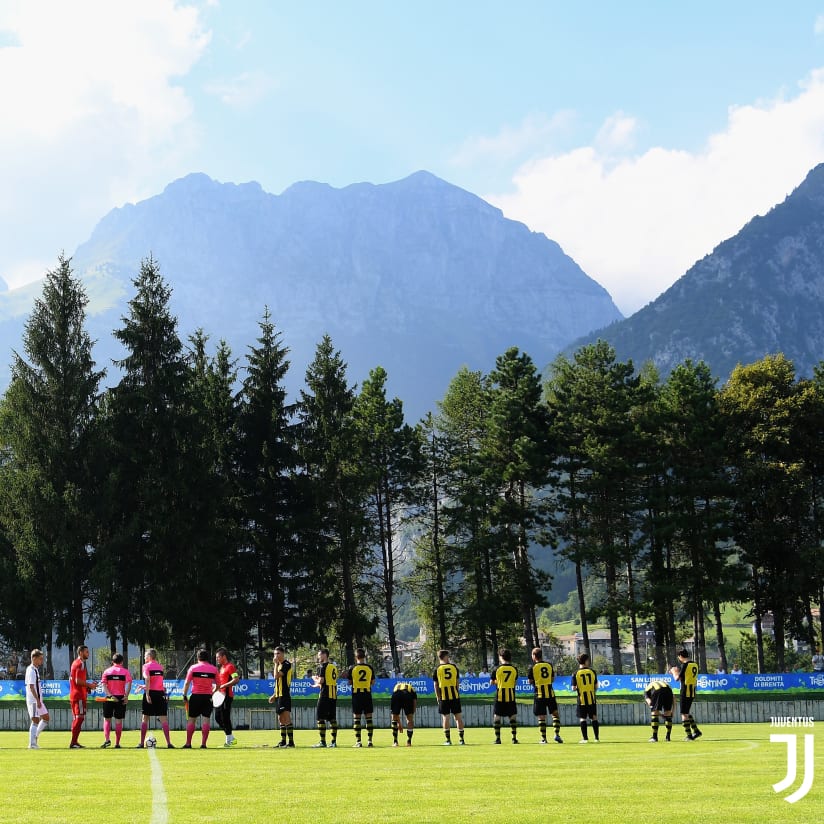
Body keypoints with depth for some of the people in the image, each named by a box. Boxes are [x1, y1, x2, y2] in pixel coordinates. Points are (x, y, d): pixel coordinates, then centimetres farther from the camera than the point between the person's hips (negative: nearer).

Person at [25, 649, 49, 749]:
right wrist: (37, 700, -24)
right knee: (35, 721, -7)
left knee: (45, 718, 14)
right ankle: (32, 743, -4)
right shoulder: (31, 671, -16)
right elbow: (31, 687, -22)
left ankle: (35, 737, 17)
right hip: (34, 700, -10)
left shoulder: (35, 669, 15)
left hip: (37, 700, 10)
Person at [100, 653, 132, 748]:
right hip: (121, 698, 0)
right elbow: (128, 684, -11)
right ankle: (117, 743, 3)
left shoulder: (107, 671, 7)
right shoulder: (125, 671, 4)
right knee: (119, 720, 4)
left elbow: (104, 685, -5)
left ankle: (107, 739, -8)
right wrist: (126, 696, -14)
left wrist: (110, 696, -11)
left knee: (107, 719, 10)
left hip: (109, 698, 0)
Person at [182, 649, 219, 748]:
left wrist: (185, 696, 3)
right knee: (206, 720, 1)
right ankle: (203, 743, -4)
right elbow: (217, 685, 7)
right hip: (208, 697, 1)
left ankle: (188, 744, 5)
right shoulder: (214, 669, 4)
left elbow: (187, 683, -3)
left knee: (192, 720, 5)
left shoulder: (193, 668, -1)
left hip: (195, 696, -1)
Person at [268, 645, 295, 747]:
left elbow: (277, 676, -22)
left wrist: (276, 664, -13)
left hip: (285, 695, -10)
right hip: (278, 695, 10)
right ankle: (283, 741, 16)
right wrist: (274, 695, 21)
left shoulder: (286, 664, -11)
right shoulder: (278, 665, 17)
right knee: (281, 719, 12)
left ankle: (291, 741, -15)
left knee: (286, 718, -13)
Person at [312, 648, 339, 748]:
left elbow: (321, 681, -15)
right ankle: (334, 741, 6)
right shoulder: (334, 666, 15)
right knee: (332, 718, 8)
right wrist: (318, 684, 26)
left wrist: (315, 679, 6)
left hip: (325, 695, -8)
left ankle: (322, 741, -7)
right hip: (333, 694, 8)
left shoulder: (322, 666, -8)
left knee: (320, 718, -3)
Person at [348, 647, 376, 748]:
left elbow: (349, 682, 1)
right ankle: (369, 740, 3)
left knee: (356, 718, 1)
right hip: (367, 694, 2)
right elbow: (373, 682, 6)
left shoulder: (352, 669, -5)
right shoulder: (369, 668, 1)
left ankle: (358, 741, -3)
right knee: (369, 718, 6)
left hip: (356, 694, -2)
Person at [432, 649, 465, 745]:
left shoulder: (437, 669, -1)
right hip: (455, 695, 2)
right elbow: (457, 682, 8)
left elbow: (436, 685, 0)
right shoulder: (454, 667, 4)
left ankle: (448, 739, 0)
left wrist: (438, 697, 7)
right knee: (458, 716, 7)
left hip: (443, 696, -2)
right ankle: (461, 738, 8)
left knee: (445, 717, 2)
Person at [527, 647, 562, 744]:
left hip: (539, 694, -2)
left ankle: (543, 738, 0)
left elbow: (530, 681, -2)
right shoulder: (549, 665, 5)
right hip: (550, 693, 2)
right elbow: (552, 679, 11)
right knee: (555, 714, 12)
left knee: (541, 717, 1)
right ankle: (557, 734, 0)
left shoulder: (533, 668, -6)